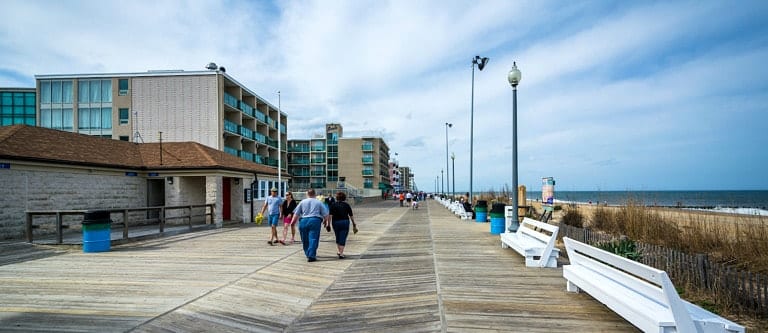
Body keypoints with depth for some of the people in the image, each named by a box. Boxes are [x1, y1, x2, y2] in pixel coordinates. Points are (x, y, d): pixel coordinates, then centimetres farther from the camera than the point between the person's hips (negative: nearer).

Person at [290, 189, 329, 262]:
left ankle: (308, 254, 29)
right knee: (313, 239, -4)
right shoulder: (319, 202, 7)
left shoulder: (302, 202, 10)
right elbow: (325, 214, 6)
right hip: (315, 221, -2)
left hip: (303, 221, 2)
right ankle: (311, 256, -12)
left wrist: (293, 221, 18)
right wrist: (325, 220, 23)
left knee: (305, 240, 16)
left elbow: (296, 213, 7)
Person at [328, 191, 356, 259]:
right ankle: (341, 254, -6)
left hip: (336, 222, 1)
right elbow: (351, 216, 1)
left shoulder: (333, 205, 0)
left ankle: (339, 251, 30)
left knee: (337, 238, 19)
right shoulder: (346, 205, 2)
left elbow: (330, 215, -9)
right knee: (343, 238, 1)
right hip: (345, 222, -1)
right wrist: (354, 224, 9)